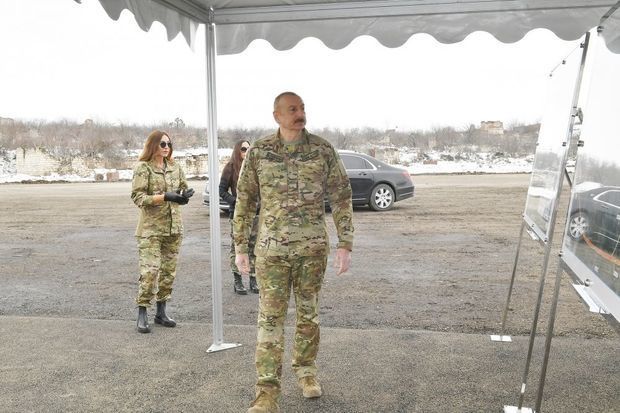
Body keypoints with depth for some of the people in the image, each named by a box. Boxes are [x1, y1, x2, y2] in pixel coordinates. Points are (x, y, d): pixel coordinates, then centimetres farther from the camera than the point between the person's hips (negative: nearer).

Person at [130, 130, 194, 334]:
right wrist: (165, 197, -23)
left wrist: (185, 194, -7)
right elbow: (137, 197, -12)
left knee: (169, 271, 9)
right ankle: (142, 314, 3)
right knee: (149, 271, -10)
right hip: (151, 228, -5)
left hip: (174, 227, 6)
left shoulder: (175, 167, 10)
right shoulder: (143, 168, -6)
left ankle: (161, 312, 21)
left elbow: (184, 187, 18)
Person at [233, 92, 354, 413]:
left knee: (307, 311, 12)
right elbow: (244, 201, 5)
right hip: (272, 247, 0)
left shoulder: (323, 150, -3)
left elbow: (341, 198, -1)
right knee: (270, 318, -3)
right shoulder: (258, 152, -2)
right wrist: (240, 247, 4)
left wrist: (345, 245, -6)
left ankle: (305, 372, 33)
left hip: (313, 246, 1)